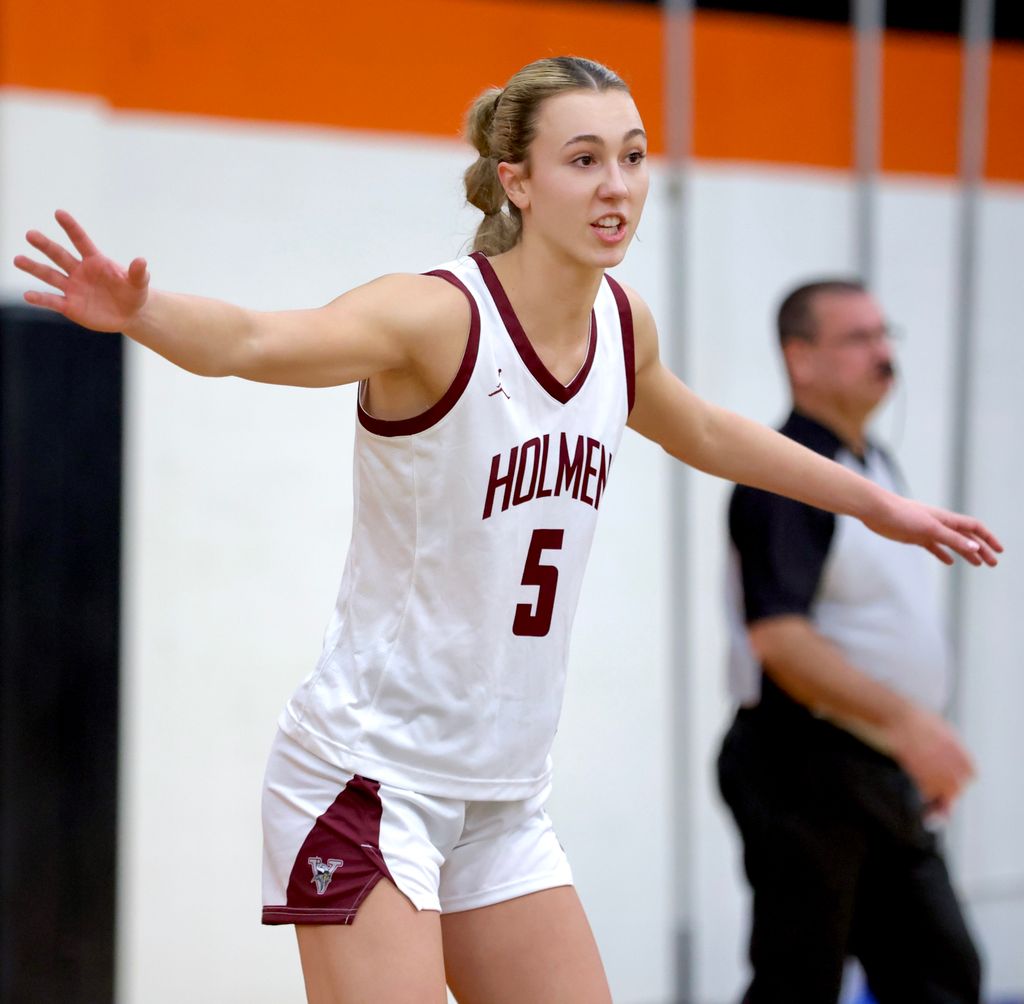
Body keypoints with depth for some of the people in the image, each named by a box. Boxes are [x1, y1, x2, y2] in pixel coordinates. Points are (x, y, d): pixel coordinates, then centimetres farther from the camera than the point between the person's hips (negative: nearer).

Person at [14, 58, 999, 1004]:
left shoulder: (620, 322, 5)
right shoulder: (438, 315, -17)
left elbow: (700, 432, 27)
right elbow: (254, 340, -35)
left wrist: (874, 502, 37)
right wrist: (140, 310, -56)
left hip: (503, 798, 8)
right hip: (369, 777, -7)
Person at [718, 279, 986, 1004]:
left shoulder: (876, 466, 15)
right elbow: (778, 637, -24)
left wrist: (923, 753, 19)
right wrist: (904, 718, -30)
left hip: (888, 779, 9)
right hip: (807, 775, -9)